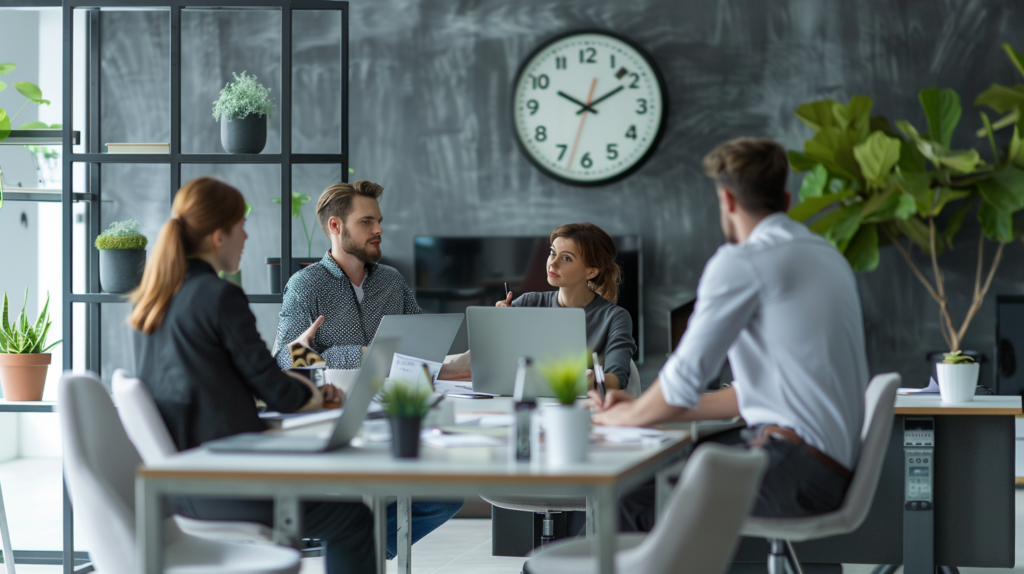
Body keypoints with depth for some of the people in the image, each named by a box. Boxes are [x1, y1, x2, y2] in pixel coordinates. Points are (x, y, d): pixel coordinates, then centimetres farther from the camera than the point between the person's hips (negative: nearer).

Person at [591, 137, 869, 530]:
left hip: (793, 473, -9)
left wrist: (628, 416, 11)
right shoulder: (827, 255, 20)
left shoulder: (742, 262, -9)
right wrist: (647, 409, 23)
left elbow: (685, 379, -10)